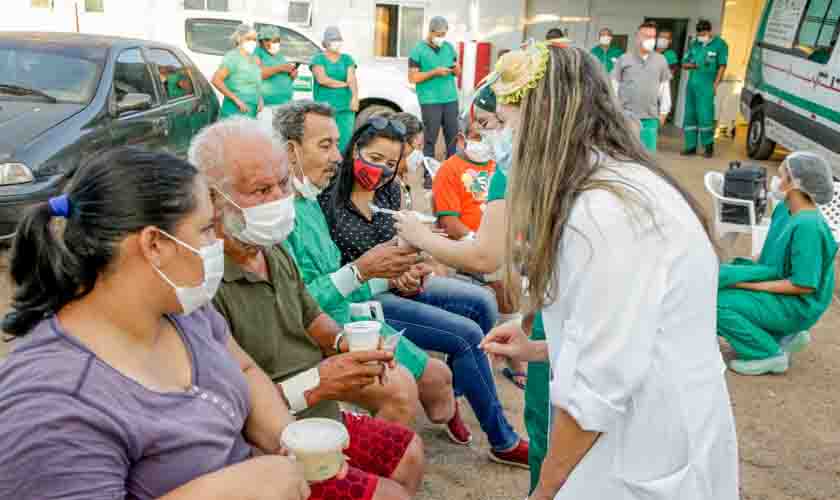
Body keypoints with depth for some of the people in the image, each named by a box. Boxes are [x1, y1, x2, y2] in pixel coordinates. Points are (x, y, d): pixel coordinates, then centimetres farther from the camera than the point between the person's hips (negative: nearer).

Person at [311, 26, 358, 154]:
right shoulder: (318, 59, 6)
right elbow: (322, 79, -10)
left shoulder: (347, 59, 14)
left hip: (345, 107, 3)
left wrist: (355, 97, -20)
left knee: (345, 141, -4)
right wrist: (344, 84, -4)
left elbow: (352, 79, -2)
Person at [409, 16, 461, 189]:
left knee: (453, 137, 3)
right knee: (430, 139, -3)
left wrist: (455, 68, -6)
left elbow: (458, 73, 18)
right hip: (430, 101, -4)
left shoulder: (449, 47, 12)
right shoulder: (419, 50, -1)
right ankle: (428, 177, 2)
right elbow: (413, 78, -5)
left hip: (451, 99, 4)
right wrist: (434, 72, -15)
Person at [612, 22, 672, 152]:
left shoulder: (661, 60, 8)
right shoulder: (624, 59, 1)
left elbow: (665, 87, 12)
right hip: (627, 115, -2)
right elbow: (614, 85, 4)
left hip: (651, 117, 2)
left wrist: (664, 111, 9)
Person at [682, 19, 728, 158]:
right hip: (692, 84, 6)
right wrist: (693, 65, -5)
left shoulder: (719, 44, -1)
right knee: (690, 115, 6)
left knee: (704, 116, -10)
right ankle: (691, 147, 13)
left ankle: (708, 146, 4)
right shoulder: (695, 44, 14)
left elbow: (722, 66, -4)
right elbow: (684, 64, 17)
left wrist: (715, 84, -12)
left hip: (706, 85, -6)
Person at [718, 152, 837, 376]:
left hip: (797, 305, -9)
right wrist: (746, 267, 0)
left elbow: (804, 285, -25)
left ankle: (770, 354, -2)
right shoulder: (784, 209, 1)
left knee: (719, 304, -20)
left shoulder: (808, 226, -27)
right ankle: (785, 335, 13)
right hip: (780, 291, 9)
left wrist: (753, 285, -22)